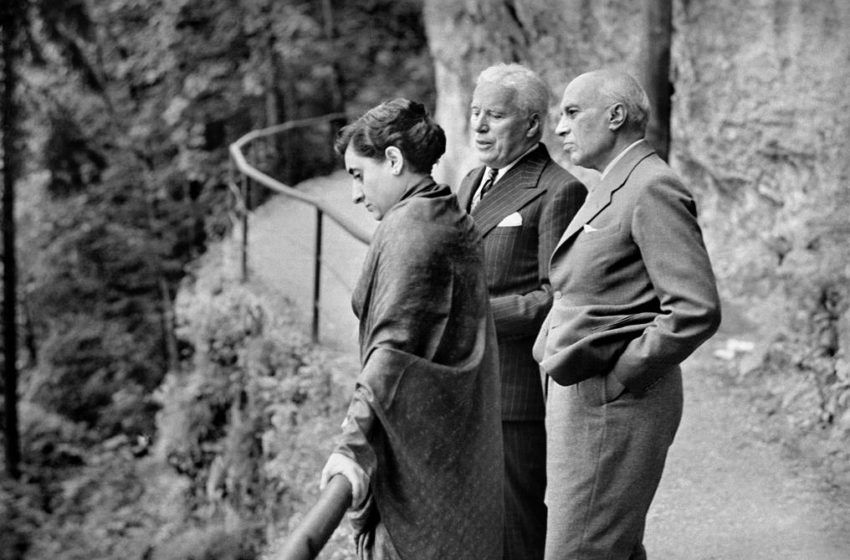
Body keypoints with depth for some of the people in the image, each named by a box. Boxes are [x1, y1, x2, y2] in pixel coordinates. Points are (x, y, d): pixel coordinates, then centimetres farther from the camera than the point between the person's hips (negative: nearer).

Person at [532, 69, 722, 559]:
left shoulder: (654, 189, -15)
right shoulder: (615, 188, 15)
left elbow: (697, 310, -22)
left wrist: (619, 377, -17)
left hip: (613, 405, -10)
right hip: (583, 396, 10)